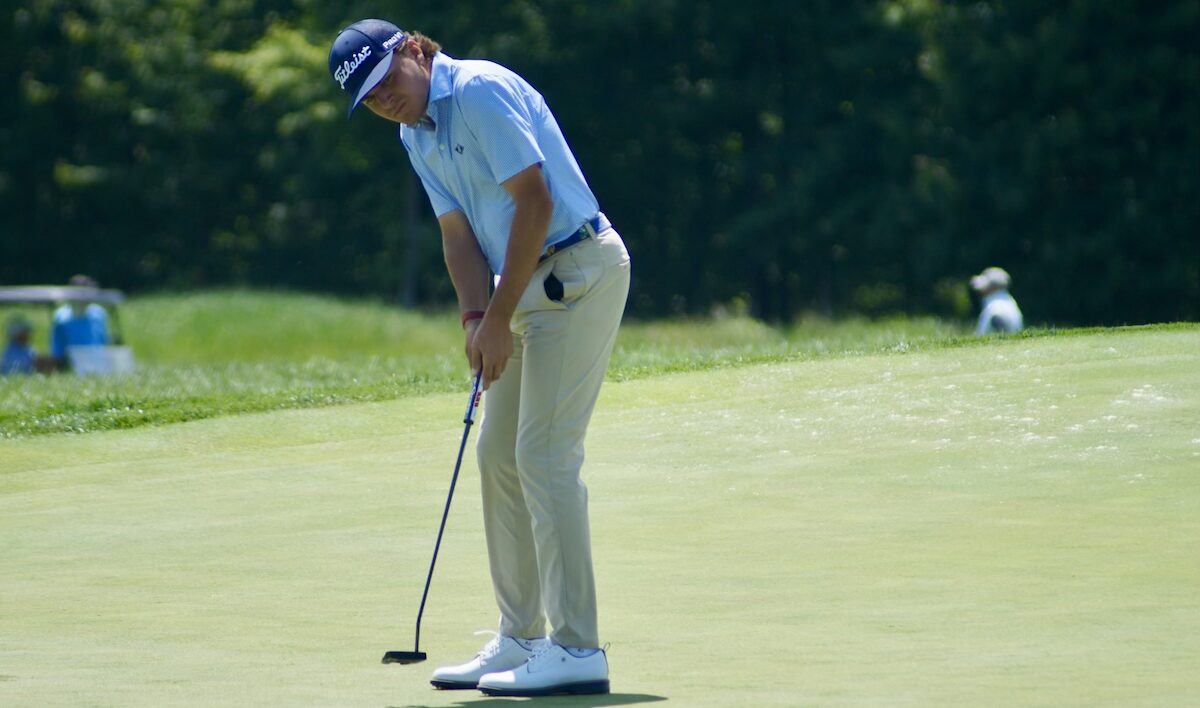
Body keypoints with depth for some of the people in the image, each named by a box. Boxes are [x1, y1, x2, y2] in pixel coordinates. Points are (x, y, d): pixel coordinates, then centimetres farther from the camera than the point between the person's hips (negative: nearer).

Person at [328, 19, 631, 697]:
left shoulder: (482, 90, -16)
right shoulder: (416, 136, 12)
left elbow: (534, 202, -20)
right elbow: (459, 233, 10)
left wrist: (499, 317, -17)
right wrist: (476, 319, -8)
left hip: (578, 271, -10)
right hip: (530, 285, 10)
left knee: (545, 453, -13)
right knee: (498, 454, 10)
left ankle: (577, 651, -14)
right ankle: (522, 638, 17)